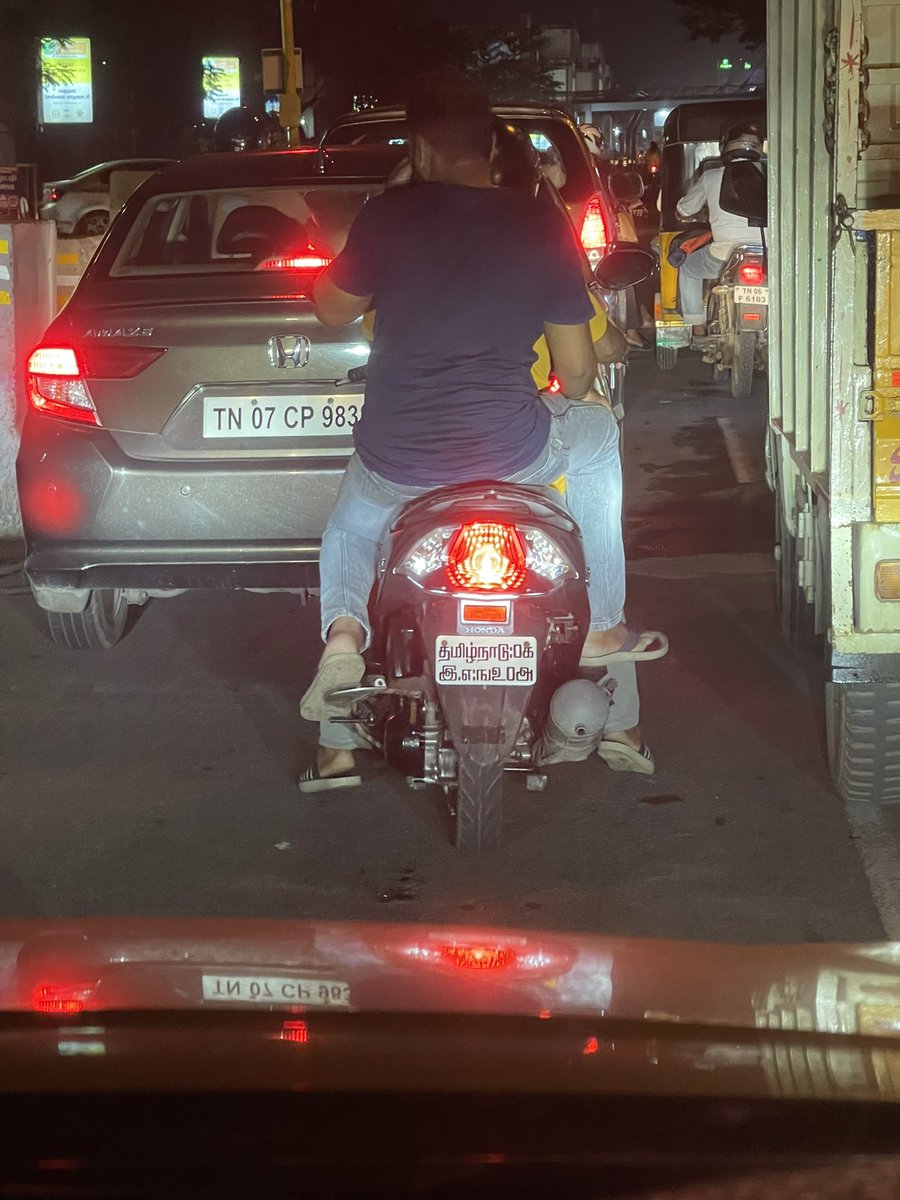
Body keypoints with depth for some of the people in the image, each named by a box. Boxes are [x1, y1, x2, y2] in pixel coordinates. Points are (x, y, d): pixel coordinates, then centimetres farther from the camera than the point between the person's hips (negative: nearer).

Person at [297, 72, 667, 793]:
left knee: (348, 536, 34)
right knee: (597, 436, 32)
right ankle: (604, 628, 26)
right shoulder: (542, 228, -1)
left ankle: (343, 632, 2)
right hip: (510, 449, -1)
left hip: (395, 456, 1)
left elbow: (332, 310, 12)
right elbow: (578, 369, 4)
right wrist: (569, 401, 27)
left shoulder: (388, 216, -3)